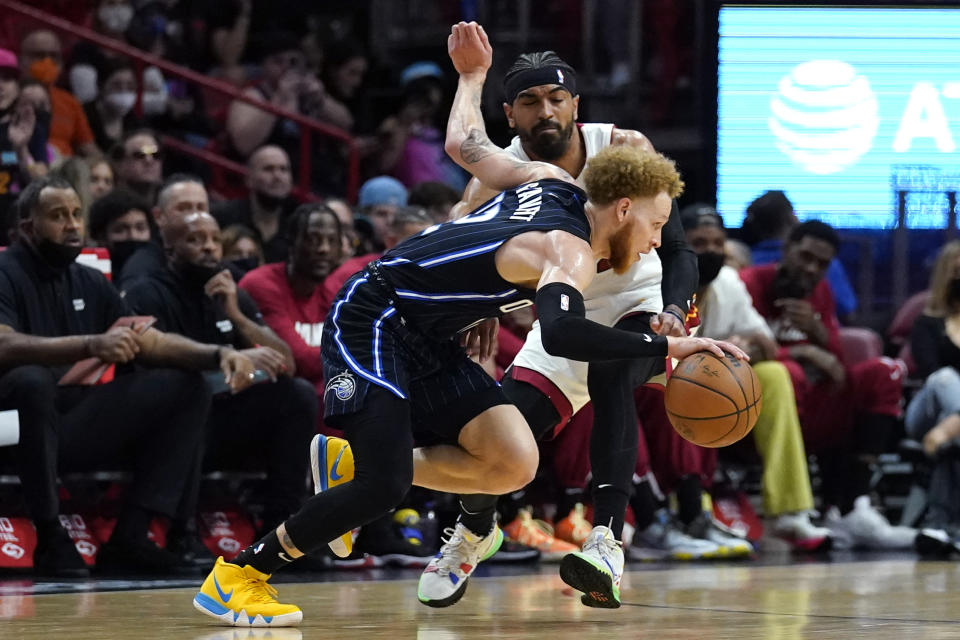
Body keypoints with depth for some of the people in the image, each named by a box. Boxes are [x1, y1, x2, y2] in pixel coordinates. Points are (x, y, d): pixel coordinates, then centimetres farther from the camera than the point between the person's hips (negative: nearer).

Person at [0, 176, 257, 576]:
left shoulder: (89, 282, 13)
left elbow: (152, 343, 15)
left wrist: (217, 355, -5)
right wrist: (92, 345, -39)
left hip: (75, 424, 7)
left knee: (185, 388, 0)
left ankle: (130, 535, -10)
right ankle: (50, 539, -26)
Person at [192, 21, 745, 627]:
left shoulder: (551, 183, 5)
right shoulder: (570, 251, -21)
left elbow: (463, 142, 17)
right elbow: (561, 335, -41)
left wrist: (473, 75, 35)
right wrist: (667, 346, -37)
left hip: (428, 343, 9)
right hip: (371, 321, -9)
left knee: (516, 463, -7)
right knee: (384, 486, -21)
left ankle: (351, 461, 12)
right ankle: (237, 575, -3)